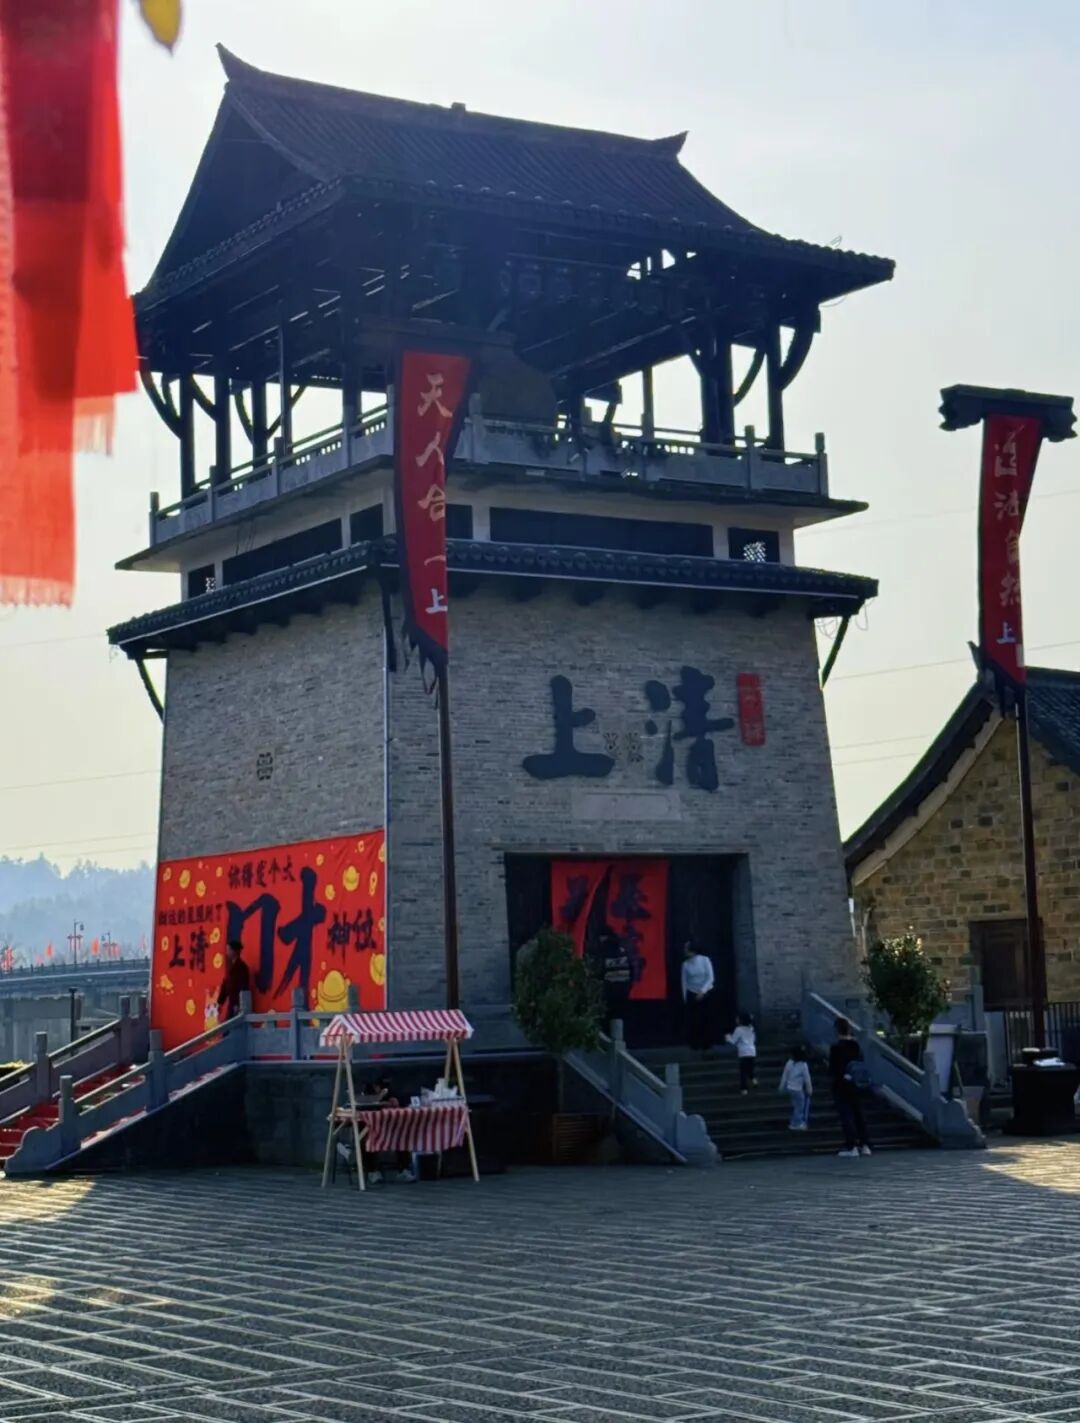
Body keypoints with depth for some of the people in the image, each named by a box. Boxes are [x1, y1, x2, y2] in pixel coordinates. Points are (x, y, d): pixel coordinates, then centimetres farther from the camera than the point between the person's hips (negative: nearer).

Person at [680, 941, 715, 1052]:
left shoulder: (705, 960, -8)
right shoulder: (686, 964, -2)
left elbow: (711, 978, -10)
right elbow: (684, 982, 2)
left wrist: (702, 991, -19)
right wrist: (685, 998, 0)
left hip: (705, 994, -1)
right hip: (692, 995, 1)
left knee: (705, 1020, 0)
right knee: (693, 1021, -5)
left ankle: (706, 1045, 11)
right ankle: (696, 1045, 3)